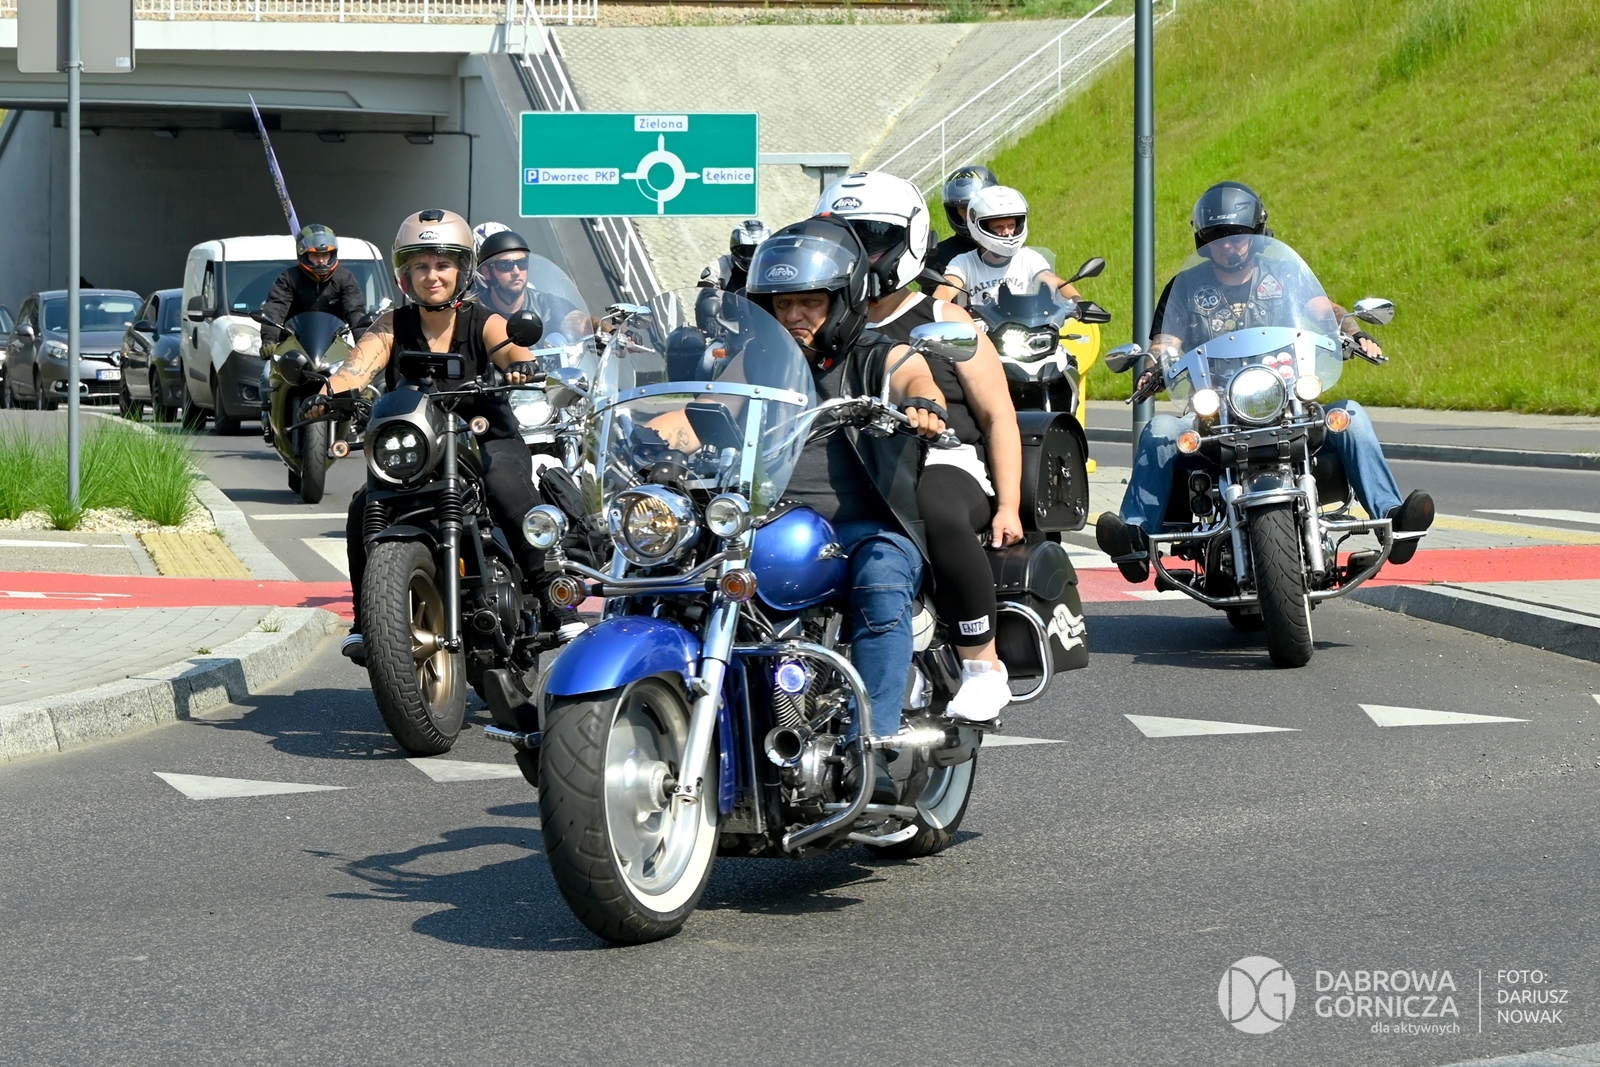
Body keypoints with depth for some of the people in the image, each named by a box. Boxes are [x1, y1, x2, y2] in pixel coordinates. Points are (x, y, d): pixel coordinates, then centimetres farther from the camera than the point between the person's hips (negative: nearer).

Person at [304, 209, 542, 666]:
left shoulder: (483, 323, 0)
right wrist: (329, 392, -36)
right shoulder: (393, 326, 4)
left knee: (511, 492, -32)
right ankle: (365, 620, -11)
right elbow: (360, 363, -14)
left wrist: (520, 366, -46)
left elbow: (510, 349, -21)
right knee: (364, 508, -23)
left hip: (487, 442, -2)